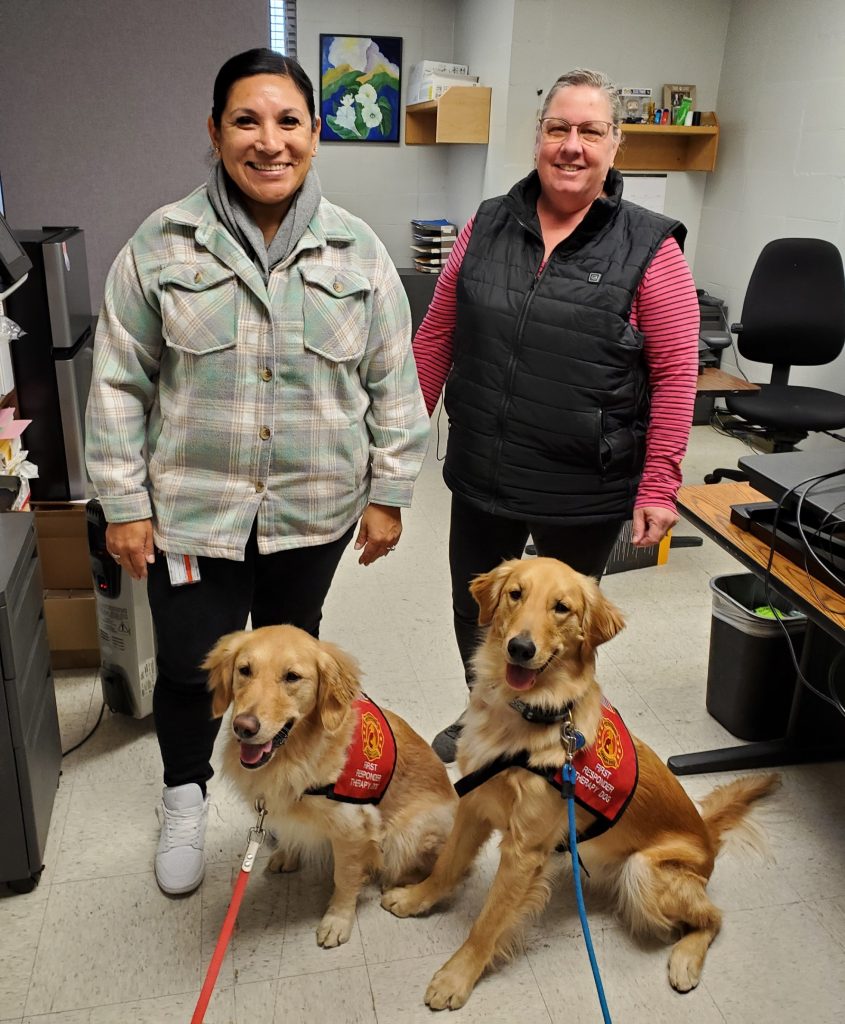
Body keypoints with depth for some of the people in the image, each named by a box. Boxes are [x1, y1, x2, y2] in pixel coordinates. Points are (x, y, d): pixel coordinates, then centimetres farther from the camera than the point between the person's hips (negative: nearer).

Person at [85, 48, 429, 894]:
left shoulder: (357, 251, -2)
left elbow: (393, 385, 1)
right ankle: (184, 796, 38)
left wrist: (388, 495, 0)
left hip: (315, 509, 2)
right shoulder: (162, 245, -6)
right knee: (190, 664, 8)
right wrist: (124, 503, -5)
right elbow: (119, 384, -2)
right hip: (192, 508, -1)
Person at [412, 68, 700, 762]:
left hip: (585, 490, -3)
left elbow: (676, 374, -10)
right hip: (481, 476, 4)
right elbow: (437, 333, 8)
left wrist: (659, 487, -12)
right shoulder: (487, 227, 2)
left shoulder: (649, 248, -9)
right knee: (474, 608, 19)